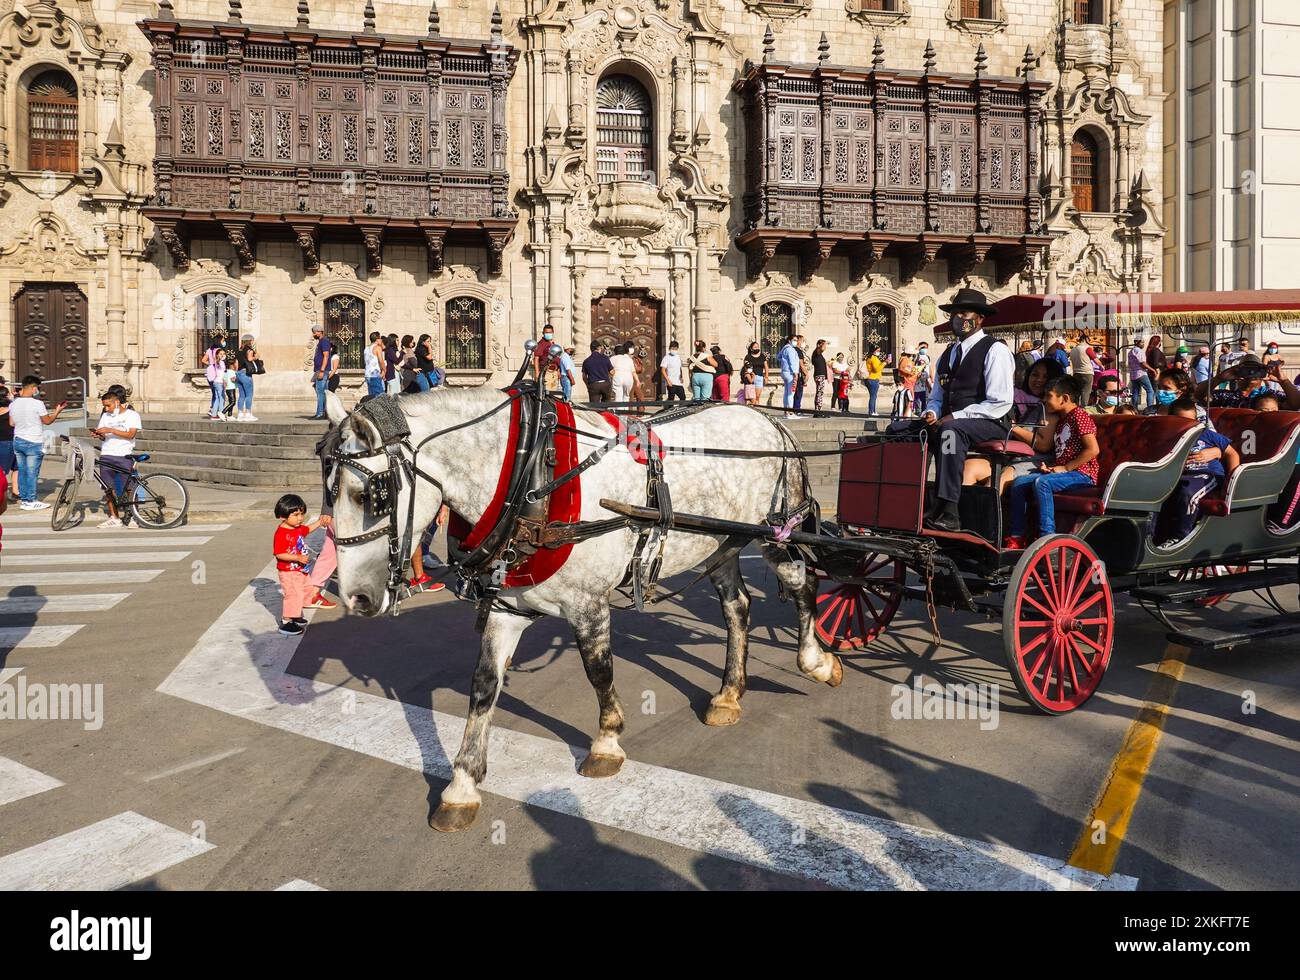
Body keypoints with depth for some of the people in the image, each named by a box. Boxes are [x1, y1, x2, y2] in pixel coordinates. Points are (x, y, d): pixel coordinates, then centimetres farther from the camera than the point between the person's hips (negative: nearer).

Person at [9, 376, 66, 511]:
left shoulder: (13, 404, 3)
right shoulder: (37, 404, -15)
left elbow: (12, 423, 15)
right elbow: (47, 421, -6)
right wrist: (58, 411, 11)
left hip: (17, 441, 7)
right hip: (33, 443, -6)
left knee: (22, 471, 13)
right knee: (32, 473, -1)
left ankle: (23, 499, 19)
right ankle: (31, 502, 3)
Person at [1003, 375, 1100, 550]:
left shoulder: (1079, 415, -6)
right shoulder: (1061, 420, 23)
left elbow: (1093, 450, -16)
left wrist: (1065, 467, -15)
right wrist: (1048, 466, 8)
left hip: (1082, 473, -9)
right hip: (1061, 471, 9)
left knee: (1041, 482, -33)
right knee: (1018, 482, -6)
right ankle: (1016, 537, -8)